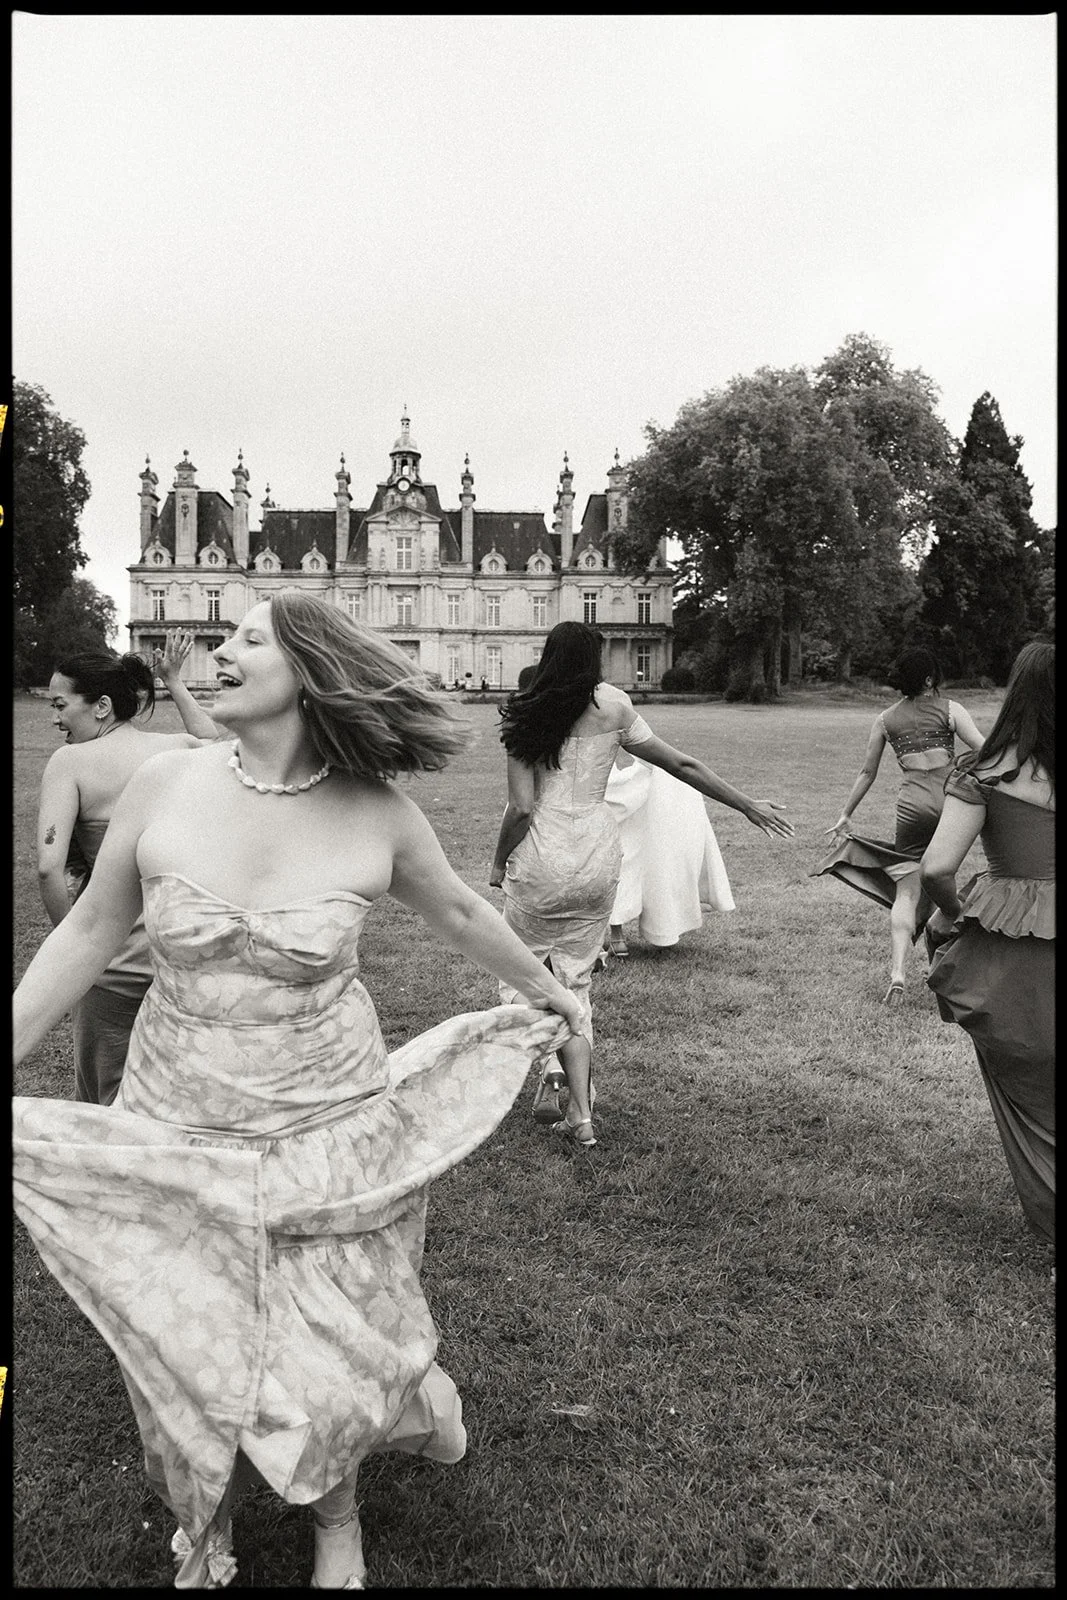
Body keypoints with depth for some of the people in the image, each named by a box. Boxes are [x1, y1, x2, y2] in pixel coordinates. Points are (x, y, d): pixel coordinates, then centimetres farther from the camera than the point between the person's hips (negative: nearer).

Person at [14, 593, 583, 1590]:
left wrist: (543, 986, 20)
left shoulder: (378, 815, -12)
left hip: (327, 1128, -1)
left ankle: (337, 1520, 47)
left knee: (330, 1348, 14)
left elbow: (459, 916, 6)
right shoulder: (165, 785, -10)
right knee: (188, 1352, 15)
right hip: (179, 1132, 1)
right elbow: (88, 935, 0)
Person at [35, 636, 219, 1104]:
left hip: (118, 962, -4)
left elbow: (49, 867, -21)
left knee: (105, 1105, 16)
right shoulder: (179, 748, 1)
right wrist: (175, 682, 29)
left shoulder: (71, 761, -10)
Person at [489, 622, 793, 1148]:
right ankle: (580, 1114, 11)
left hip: (540, 857, -2)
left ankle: (550, 1070, -6)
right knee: (573, 979, 14)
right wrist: (748, 805, 14)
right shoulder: (612, 706, 1)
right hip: (597, 858, 3)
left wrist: (499, 863, 7)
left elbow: (521, 807, -10)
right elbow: (682, 765, 5)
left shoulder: (525, 718, -4)